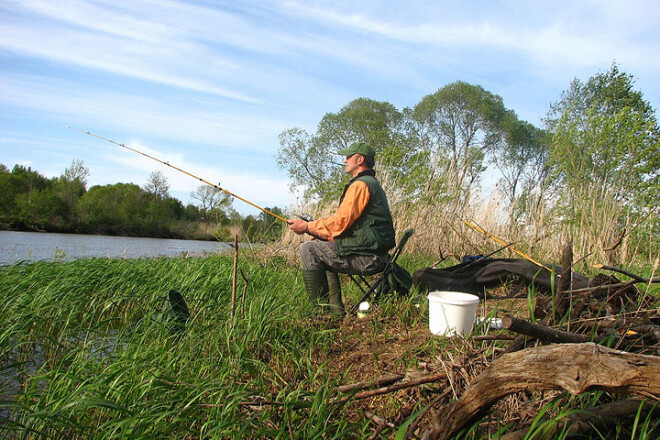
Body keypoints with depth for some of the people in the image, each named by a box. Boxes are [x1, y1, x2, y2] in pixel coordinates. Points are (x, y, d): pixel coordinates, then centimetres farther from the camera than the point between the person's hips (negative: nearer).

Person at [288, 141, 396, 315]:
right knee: (323, 253, 25)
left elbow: (340, 222, -17)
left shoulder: (360, 185, -13)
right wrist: (321, 234, 15)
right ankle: (336, 310, 20)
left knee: (308, 249, -6)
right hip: (375, 255, 11)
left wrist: (307, 226, -4)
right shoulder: (372, 183, 21)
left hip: (366, 258, -11)